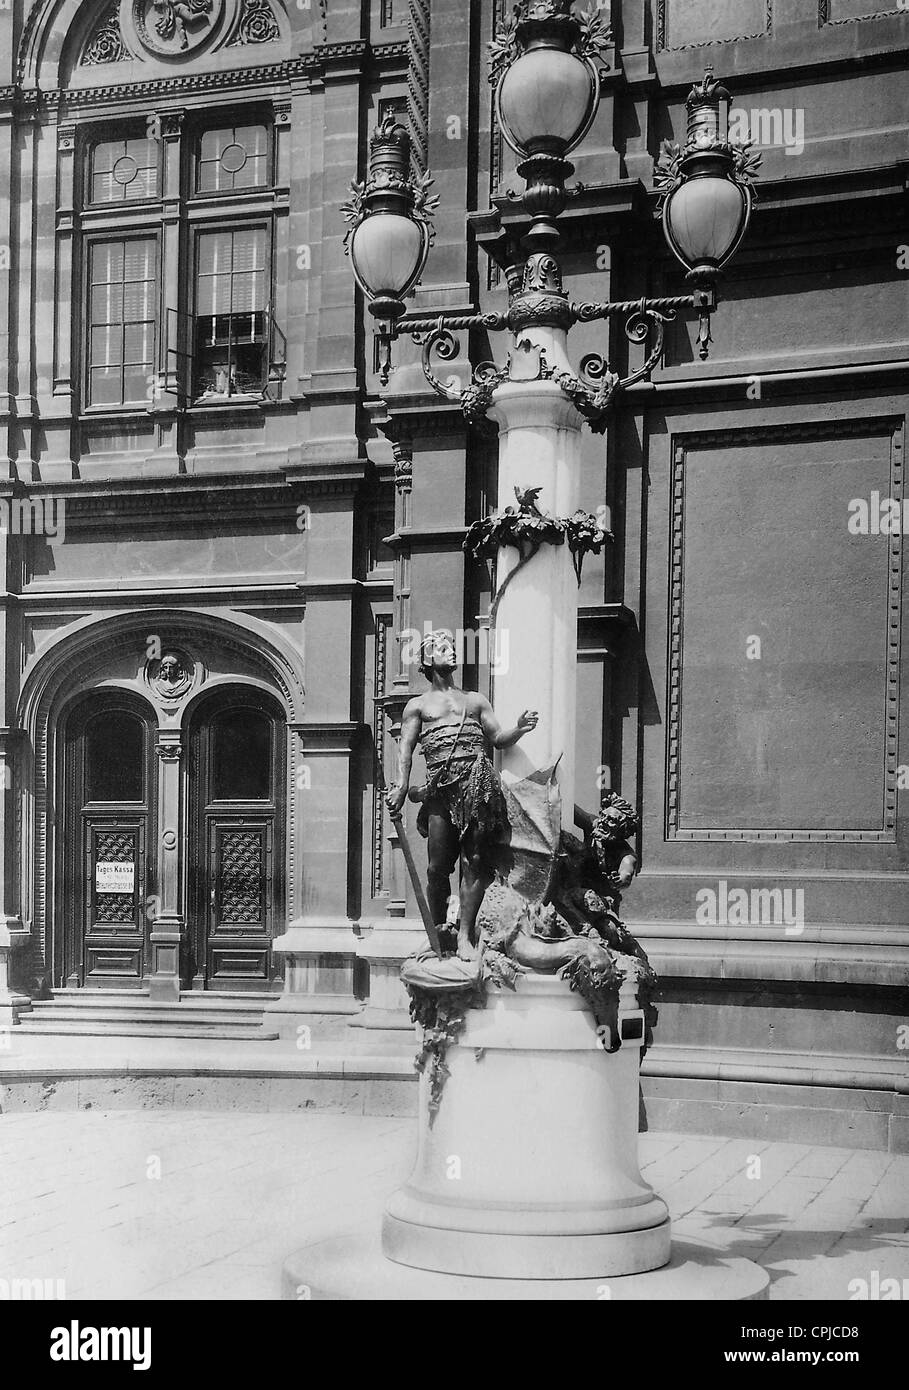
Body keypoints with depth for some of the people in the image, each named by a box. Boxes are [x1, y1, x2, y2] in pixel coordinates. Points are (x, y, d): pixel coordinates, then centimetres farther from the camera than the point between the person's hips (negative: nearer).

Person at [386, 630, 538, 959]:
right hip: (440, 786, -1)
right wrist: (401, 785, -9)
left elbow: (498, 738, 19)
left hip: (478, 783, 2)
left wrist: (520, 729, -2)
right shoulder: (418, 705, 18)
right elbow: (405, 748, 7)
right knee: (438, 867, -4)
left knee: (475, 861, -7)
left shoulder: (476, 700, 25)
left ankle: (464, 936, -5)